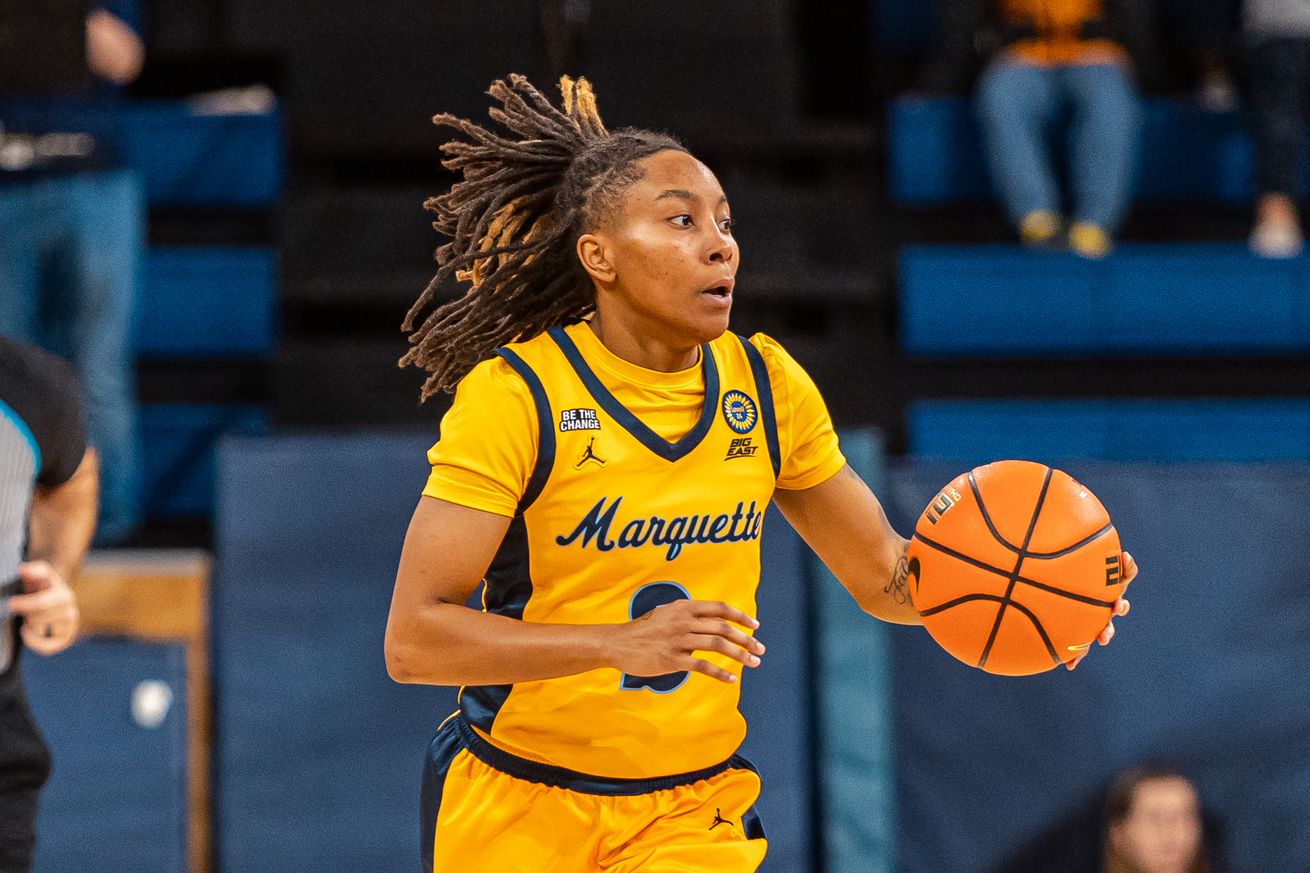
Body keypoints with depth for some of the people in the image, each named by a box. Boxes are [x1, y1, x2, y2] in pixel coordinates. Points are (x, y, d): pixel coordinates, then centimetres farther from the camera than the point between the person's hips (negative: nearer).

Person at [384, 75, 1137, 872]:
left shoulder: (767, 387, 0)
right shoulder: (512, 395, -16)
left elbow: (882, 574, 9)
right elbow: (413, 639, -21)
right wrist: (620, 643, -34)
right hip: (515, 807, -3)